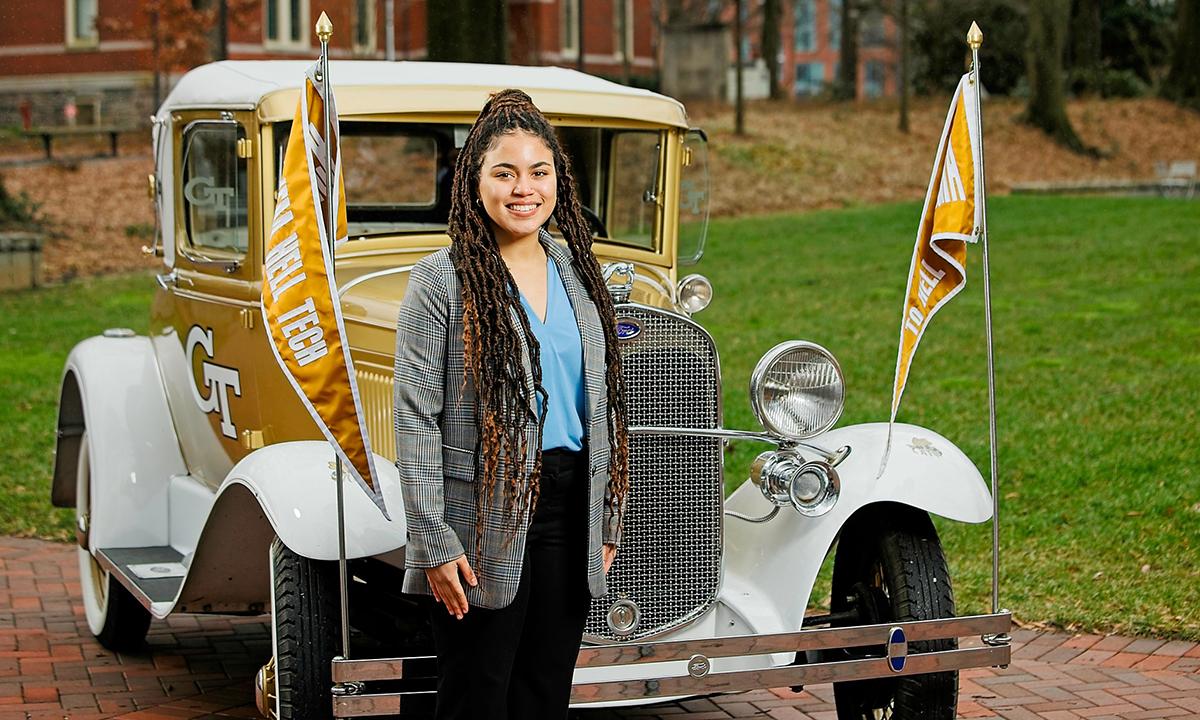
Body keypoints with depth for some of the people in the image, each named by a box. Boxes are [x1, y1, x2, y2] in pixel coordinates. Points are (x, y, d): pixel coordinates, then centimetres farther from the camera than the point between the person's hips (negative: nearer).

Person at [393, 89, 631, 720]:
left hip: (568, 513, 5)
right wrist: (434, 544, -14)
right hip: (485, 522, -5)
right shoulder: (442, 278, -8)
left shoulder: (578, 272, 10)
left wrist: (607, 523, 14)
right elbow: (415, 419, -10)